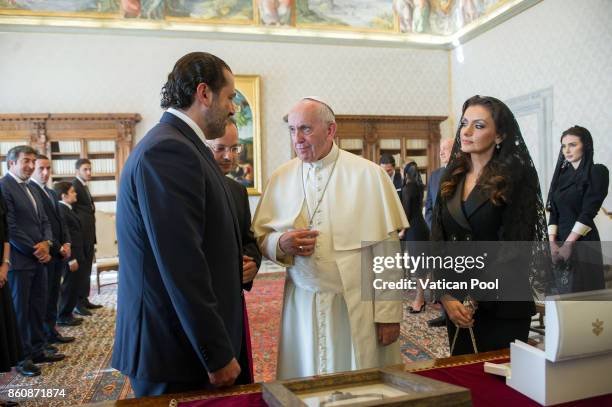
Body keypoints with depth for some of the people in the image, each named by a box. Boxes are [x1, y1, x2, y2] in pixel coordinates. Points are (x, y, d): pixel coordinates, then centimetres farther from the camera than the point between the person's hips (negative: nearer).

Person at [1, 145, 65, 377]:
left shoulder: (30, 189, 16)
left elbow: (43, 220, 15)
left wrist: (46, 243, -3)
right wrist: (34, 250, -12)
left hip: (38, 258, 8)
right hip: (19, 260, -8)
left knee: (38, 307, 14)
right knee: (19, 310, 4)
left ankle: (37, 350, 25)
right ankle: (21, 357, 16)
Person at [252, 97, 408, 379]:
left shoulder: (368, 174, -6)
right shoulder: (280, 178, 4)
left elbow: (387, 248, -8)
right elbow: (260, 237, 7)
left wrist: (388, 313, -9)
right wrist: (281, 244, -15)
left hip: (359, 306, -2)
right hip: (302, 306, 3)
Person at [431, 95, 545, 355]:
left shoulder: (517, 178, -8)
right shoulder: (451, 178, 6)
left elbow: (512, 248, -14)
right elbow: (437, 241, 2)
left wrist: (475, 301, -15)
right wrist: (446, 297, -9)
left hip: (502, 306, -4)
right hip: (457, 303, 5)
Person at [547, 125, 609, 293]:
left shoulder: (597, 172, -4)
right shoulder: (562, 174, 13)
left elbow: (588, 212, -12)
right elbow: (554, 211, 6)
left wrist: (568, 244, -16)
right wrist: (552, 242, -6)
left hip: (583, 242, -5)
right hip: (560, 240, 5)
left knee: (580, 291, -1)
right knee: (560, 291, 8)